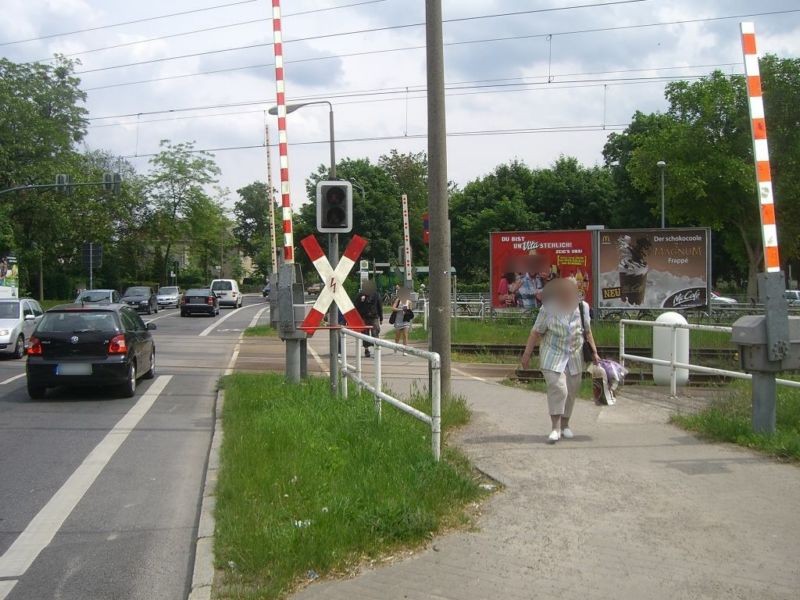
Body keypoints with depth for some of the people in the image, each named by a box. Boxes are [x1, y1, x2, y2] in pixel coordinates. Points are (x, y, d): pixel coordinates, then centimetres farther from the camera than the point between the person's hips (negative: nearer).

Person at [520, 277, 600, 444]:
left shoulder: (583, 307, 1)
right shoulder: (548, 309, -11)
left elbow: (588, 332, 13)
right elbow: (536, 332, -5)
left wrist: (594, 352, 12)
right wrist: (527, 354, -4)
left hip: (574, 357, 4)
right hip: (553, 355, -4)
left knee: (571, 390, 8)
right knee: (557, 388, -16)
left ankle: (565, 425, 25)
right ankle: (556, 428, -12)